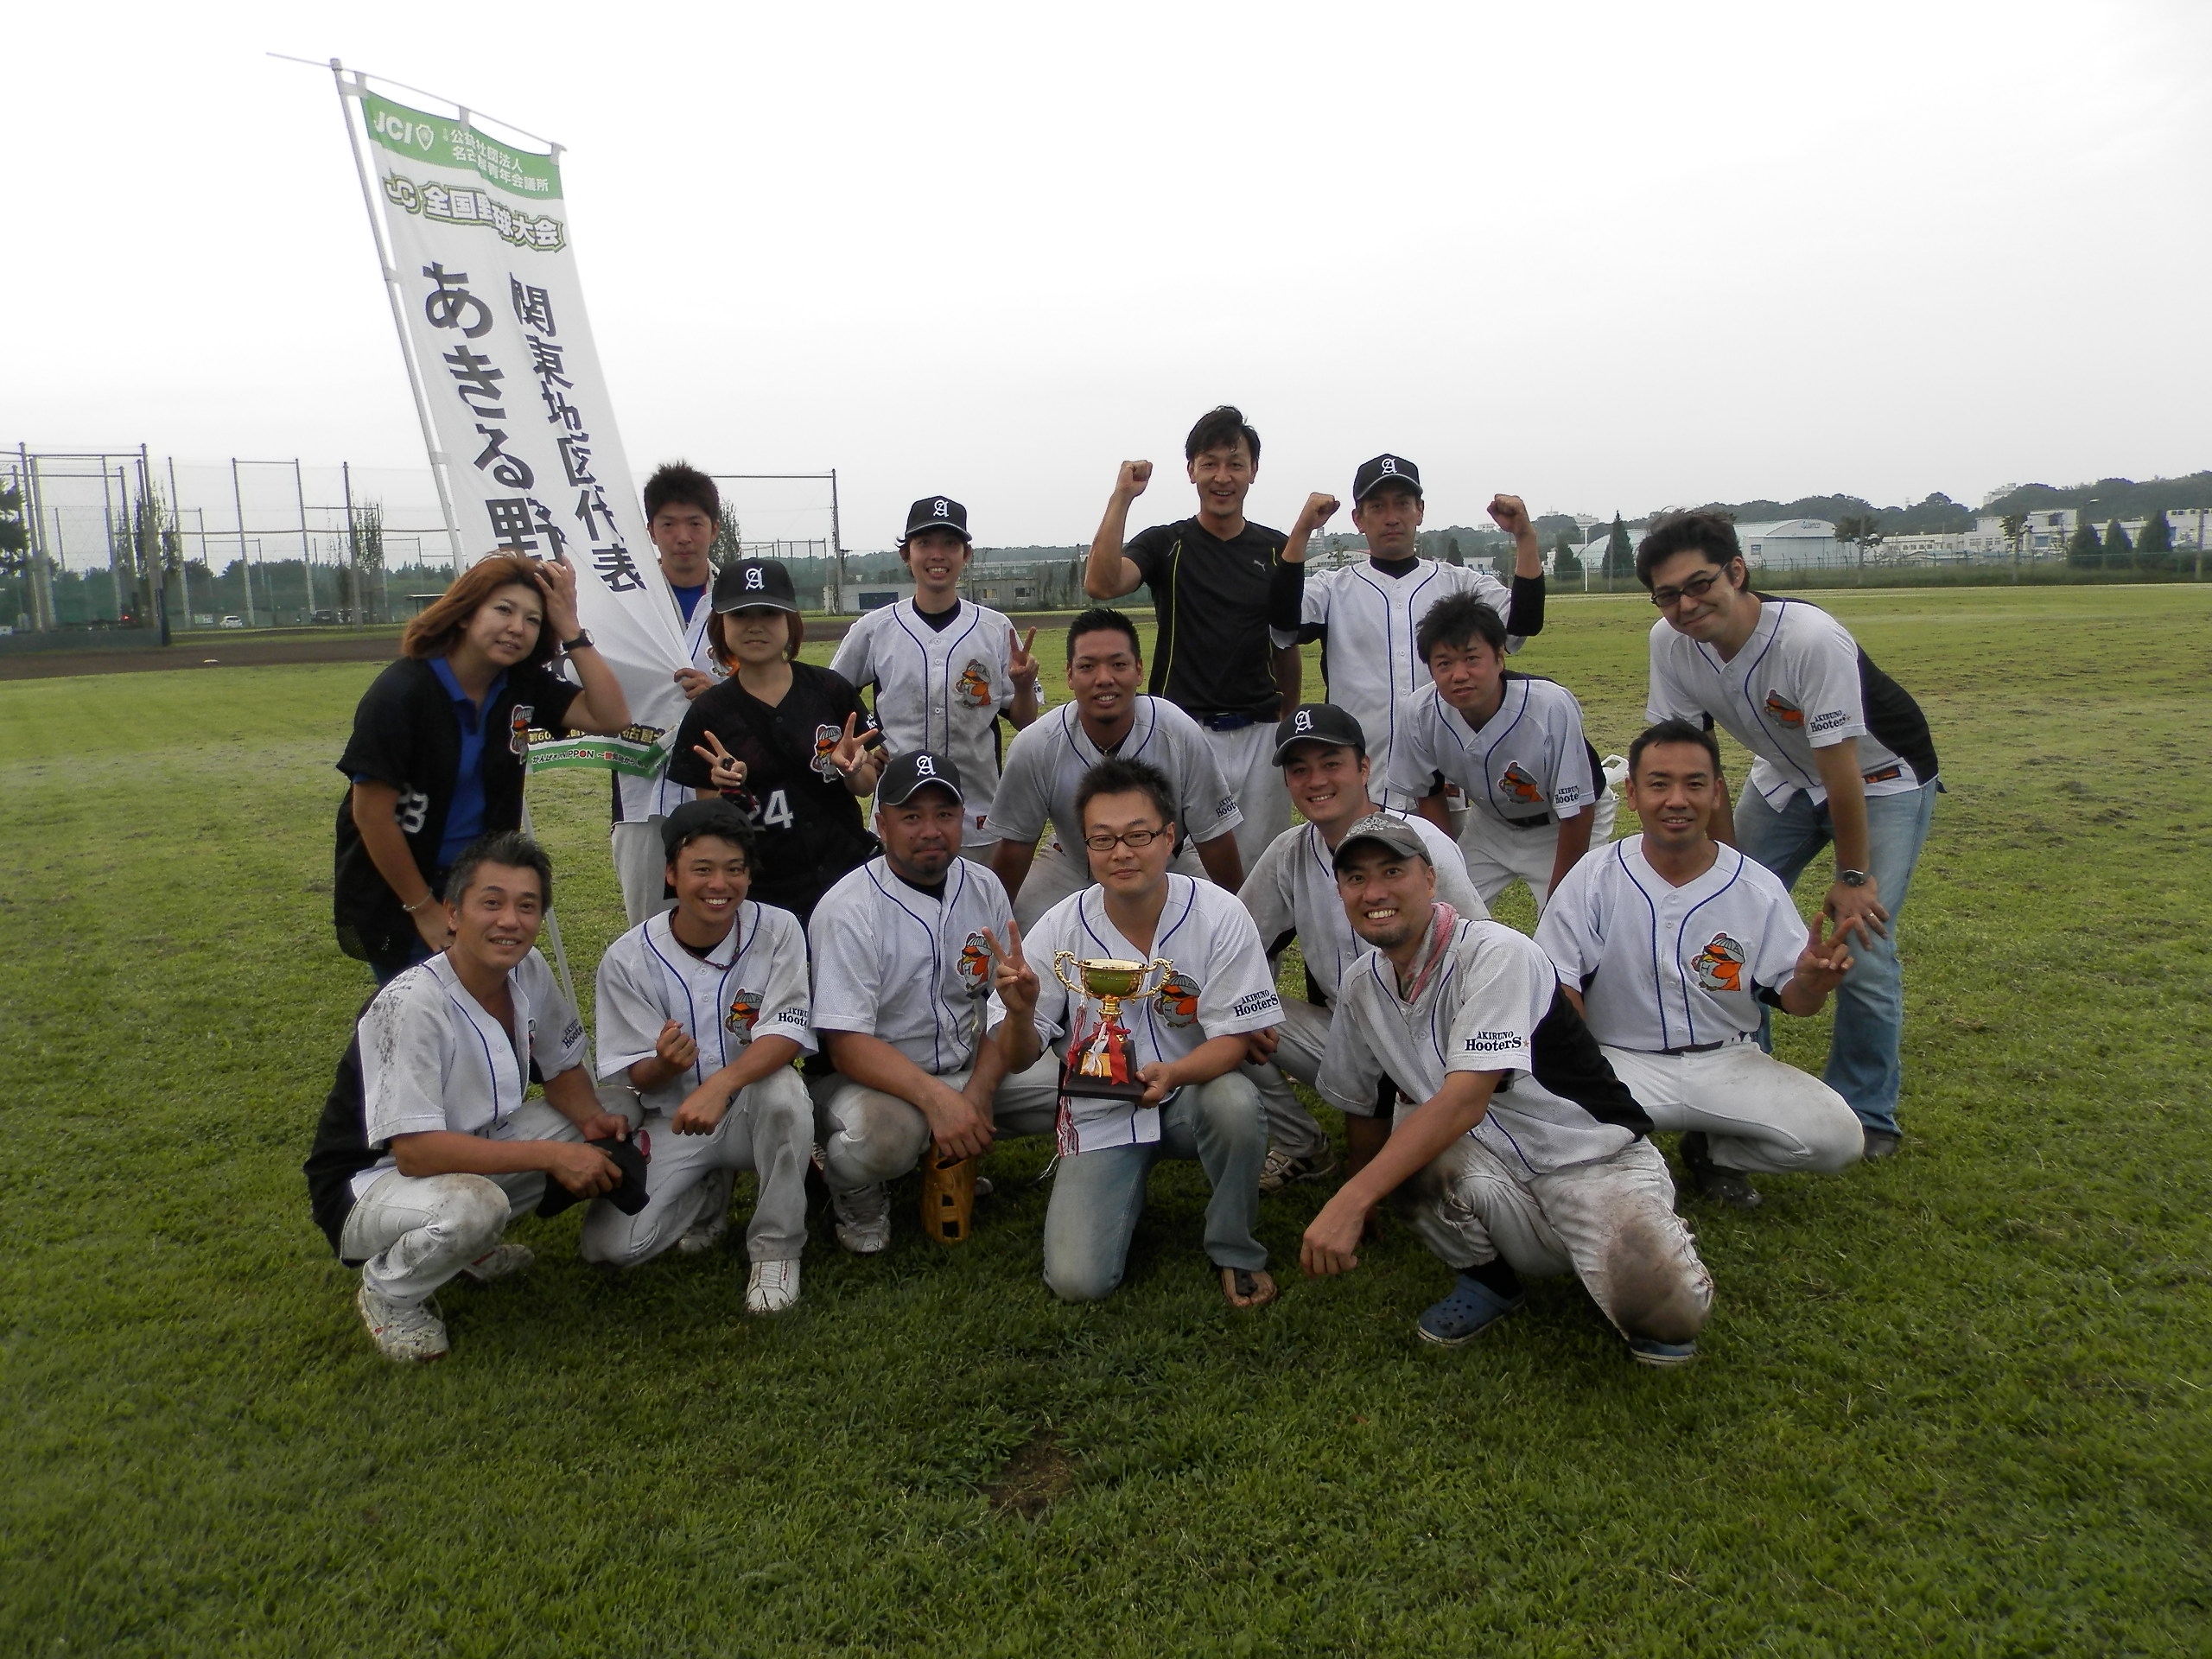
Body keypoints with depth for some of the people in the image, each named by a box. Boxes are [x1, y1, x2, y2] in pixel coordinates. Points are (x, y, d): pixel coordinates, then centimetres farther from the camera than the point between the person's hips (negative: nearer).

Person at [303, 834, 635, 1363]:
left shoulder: (529, 971, -9)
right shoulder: (410, 1003, -30)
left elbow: (563, 1068, 6)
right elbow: (415, 1151, -33)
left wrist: (593, 1118, -16)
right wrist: (549, 1155, -33)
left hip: (471, 1149, 7)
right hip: (367, 1185, -7)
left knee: (598, 1133, -7)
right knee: (471, 1204, -37)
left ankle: (472, 1245, 9)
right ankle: (388, 1291, -4)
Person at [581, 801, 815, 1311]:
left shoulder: (777, 931, -10)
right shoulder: (628, 958, -8)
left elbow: (787, 1032, -21)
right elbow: (635, 1077, -5)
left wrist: (721, 1084, -39)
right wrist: (664, 1063, -30)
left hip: (754, 1113, -1)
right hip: (672, 1122, 2)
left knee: (781, 1087, -36)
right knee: (611, 1245, -17)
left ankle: (776, 1249, -13)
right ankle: (710, 1193, 17)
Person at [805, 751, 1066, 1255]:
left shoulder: (985, 889, 1)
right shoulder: (847, 910, -16)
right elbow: (848, 1044, -22)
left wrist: (978, 1093, -13)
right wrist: (937, 1098, -34)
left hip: (969, 1070, 6)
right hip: (872, 1079, -5)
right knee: (881, 1135, -38)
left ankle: (958, 1149, 10)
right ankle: (857, 1199, -1)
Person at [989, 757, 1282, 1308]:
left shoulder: (1219, 916, -16)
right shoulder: (1060, 929, -12)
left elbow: (1234, 1039, -13)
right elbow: (1017, 1060, -7)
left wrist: (1174, 1073, -35)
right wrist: (1020, 1011, -31)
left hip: (1193, 1093, 0)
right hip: (1100, 1114, 1)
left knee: (1236, 1102, -36)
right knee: (1077, 1281, -15)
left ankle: (1235, 1252, -6)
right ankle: (1131, 1189, 20)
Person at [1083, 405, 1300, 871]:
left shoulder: (1276, 550, 9)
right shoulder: (1166, 544, 1)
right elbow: (1100, 584, -18)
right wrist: (1121, 497, -18)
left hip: (1259, 735, 3)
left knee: (1259, 869, 8)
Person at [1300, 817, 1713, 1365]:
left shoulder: (1496, 953, -19)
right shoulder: (1362, 985, 3)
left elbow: (1466, 1100, -28)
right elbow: (1356, 1104, 15)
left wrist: (1351, 1201, -33)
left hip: (1597, 1162, -4)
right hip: (1494, 1173, 5)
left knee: (1664, 1313, -31)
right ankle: (1487, 1278, -1)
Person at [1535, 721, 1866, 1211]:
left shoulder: (1759, 889, -2)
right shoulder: (1593, 880, -6)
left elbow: (1789, 998, 2)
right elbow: (1559, 987, -7)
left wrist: (1810, 983, -23)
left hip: (1730, 1063, 3)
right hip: (1620, 1060, -2)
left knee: (1836, 1138, -20)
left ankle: (1713, 1151, 10)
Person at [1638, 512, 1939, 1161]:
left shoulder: (1812, 639, -35)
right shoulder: (1670, 643, -19)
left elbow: (1840, 766, -28)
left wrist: (1852, 876, -20)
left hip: (1881, 779, -5)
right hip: (1784, 779, 5)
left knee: (1863, 946, -12)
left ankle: (1865, 1118, 8)